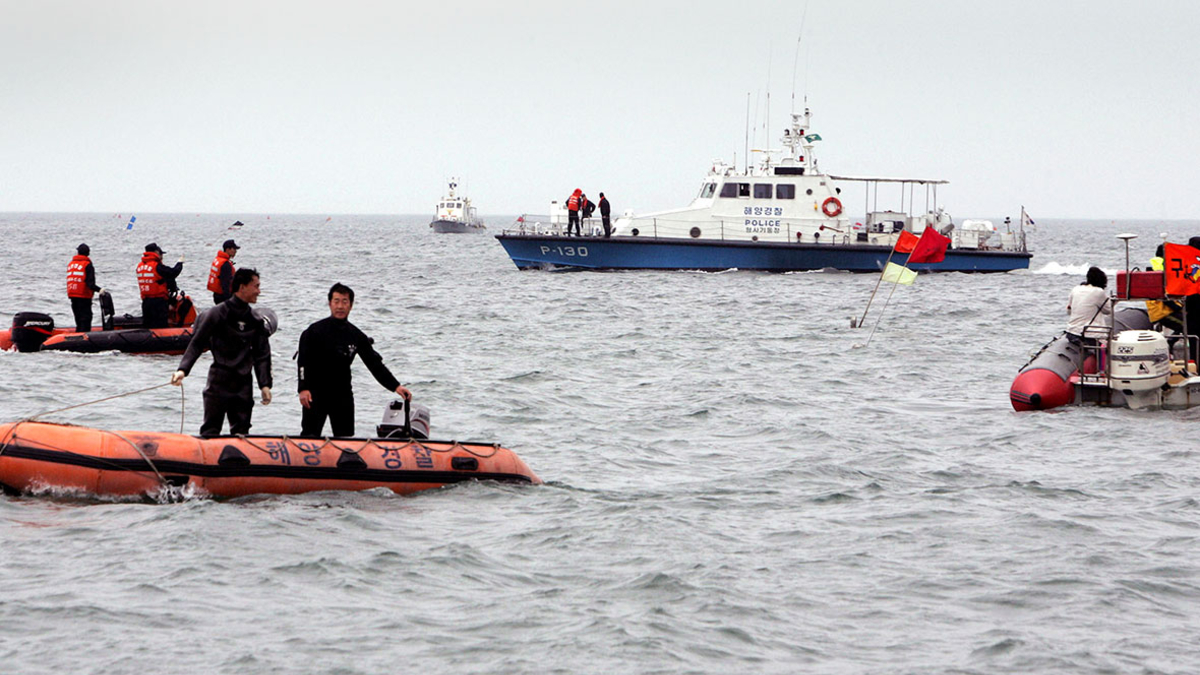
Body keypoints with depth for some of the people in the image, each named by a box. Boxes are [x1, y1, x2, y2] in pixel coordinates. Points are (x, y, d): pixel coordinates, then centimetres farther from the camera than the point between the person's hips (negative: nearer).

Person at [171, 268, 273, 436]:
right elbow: (197, 343, -8)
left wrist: (265, 385, 1)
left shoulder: (256, 321, 11)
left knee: (241, 431, 8)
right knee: (211, 430, -6)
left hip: (243, 384, 5)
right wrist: (183, 369, -20)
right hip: (219, 382, -5)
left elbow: (261, 356, 12)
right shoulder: (219, 313, -6)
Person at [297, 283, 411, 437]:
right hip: (315, 394, -4)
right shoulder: (315, 331, -5)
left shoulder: (357, 336, 6)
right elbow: (303, 362, -7)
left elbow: (375, 364, 7)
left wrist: (395, 386, -2)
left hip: (343, 395, 4)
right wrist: (303, 388, -19)